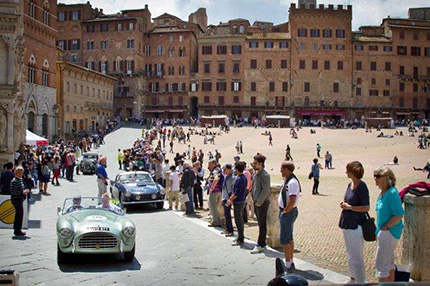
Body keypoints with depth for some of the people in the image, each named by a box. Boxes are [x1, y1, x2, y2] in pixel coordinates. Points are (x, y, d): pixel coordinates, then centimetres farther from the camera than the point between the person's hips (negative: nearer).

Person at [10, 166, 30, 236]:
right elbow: (13, 191, -20)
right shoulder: (14, 181, -15)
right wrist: (22, 192, -23)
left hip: (20, 199, 10)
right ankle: (18, 231, -2)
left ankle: (16, 230, 24)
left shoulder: (20, 180, 14)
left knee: (18, 214, 15)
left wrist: (25, 191, 8)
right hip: (16, 199, -10)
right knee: (20, 214, -8)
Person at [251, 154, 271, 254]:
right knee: (260, 224, 14)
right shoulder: (255, 174, 11)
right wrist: (254, 200, 12)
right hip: (256, 202, 9)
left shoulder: (265, 175, -17)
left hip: (262, 203, -9)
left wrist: (259, 202, -17)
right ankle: (262, 244, 22)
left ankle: (260, 245, 3)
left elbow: (265, 190, -19)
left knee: (262, 225, -2)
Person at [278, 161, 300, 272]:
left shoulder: (292, 182, -22)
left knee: (285, 240, -4)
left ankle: (288, 265, 3)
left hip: (288, 212, -10)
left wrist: (284, 212, -16)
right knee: (289, 238, 16)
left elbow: (292, 201, -26)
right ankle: (291, 263, 26)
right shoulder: (287, 180, 10)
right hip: (285, 211, 10)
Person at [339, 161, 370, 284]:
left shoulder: (361, 187, -17)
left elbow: (366, 208, -17)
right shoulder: (350, 184, 8)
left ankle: (360, 281, 11)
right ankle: (353, 278, 32)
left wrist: (349, 207, -17)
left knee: (356, 255, 0)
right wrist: (344, 203, 2)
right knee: (350, 254, 19)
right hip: (347, 223, 9)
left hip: (356, 225, -9)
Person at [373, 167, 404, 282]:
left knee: (381, 264, -2)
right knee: (389, 262, 21)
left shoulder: (392, 193, -21)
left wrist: (385, 227, -18)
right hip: (384, 232, 10)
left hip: (389, 232, -10)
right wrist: (378, 230, 15)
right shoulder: (382, 193, 7)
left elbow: (399, 215, -24)